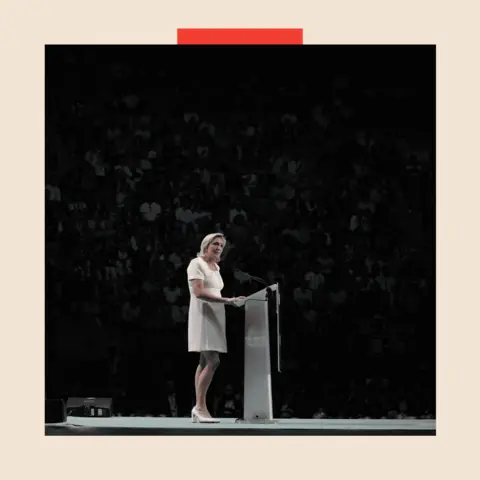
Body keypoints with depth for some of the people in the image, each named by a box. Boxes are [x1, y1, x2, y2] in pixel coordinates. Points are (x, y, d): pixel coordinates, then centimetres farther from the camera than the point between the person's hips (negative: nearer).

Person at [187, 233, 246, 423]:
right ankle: (200, 406, -12)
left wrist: (230, 301, 7)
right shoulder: (196, 264, -7)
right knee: (213, 362, -17)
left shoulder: (216, 267, 19)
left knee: (205, 362, 5)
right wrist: (227, 300, -23)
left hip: (215, 317, 8)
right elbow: (199, 292, -18)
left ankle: (198, 410, 4)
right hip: (202, 316, -8)